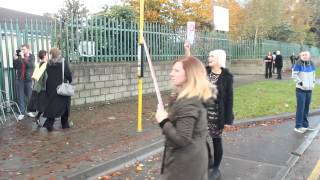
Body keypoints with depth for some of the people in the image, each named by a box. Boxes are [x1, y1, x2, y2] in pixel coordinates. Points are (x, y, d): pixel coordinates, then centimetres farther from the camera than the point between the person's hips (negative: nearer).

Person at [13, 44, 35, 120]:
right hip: (19, 79, 1)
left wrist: (23, 57, -23)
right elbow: (15, 67, 1)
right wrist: (15, 59, -12)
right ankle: (22, 112, 7)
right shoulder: (19, 56, 5)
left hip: (28, 79, -1)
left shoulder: (32, 57, 0)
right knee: (20, 96, 2)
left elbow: (30, 65, -17)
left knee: (29, 96, 7)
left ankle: (28, 111, 21)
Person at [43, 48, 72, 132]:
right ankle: (65, 123, 18)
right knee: (64, 105, 10)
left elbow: (47, 75, 4)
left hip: (51, 88, 3)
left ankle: (49, 124, 1)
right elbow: (69, 74, -7)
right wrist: (70, 80, 12)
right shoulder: (63, 63, -9)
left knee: (51, 105, 9)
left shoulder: (48, 64, 1)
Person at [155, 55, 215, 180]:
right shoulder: (199, 97, 3)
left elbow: (182, 139, -27)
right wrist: (169, 118, 6)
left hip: (184, 165, -9)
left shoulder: (187, 103, -26)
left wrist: (163, 121, -17)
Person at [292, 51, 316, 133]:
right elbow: (294, 74, -11)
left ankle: (305, 125, 21)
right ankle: (298, 126, -1)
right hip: (300, 89, -6)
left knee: (306, 108, 11)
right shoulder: (298, 64, -11)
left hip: (309, 89, 6)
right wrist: (300, 82, -15)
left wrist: (313, 82, 11)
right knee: (300, 108, -7)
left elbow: (313, 73, 21)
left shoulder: (311, 63, 8)